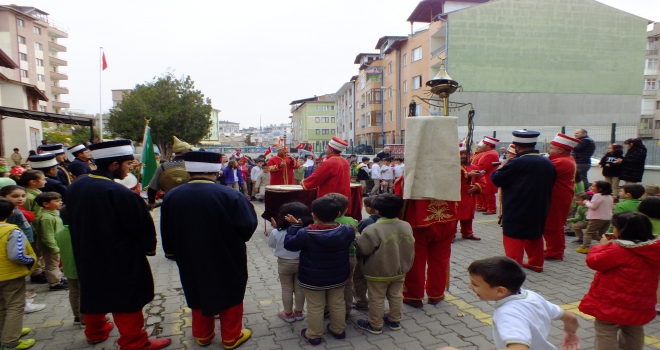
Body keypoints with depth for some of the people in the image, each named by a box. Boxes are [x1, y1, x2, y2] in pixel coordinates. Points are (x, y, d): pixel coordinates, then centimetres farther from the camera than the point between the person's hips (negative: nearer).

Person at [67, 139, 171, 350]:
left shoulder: (76, 186, -3)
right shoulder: (119, 192, -28)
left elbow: (73, 220, 11)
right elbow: (141, 226, -20)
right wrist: (148, 247, -1)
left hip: (87, 254, 8)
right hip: (120, 258, -8)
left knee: (95, 291, 25)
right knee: (126, 297, 5)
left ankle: (95, 330, 44)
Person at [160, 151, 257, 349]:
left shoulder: (172, 197, -8)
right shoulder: (230, 196, -22)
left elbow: (166, 233, 3)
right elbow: (247, 227, -18)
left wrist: (173, 253, 19)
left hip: (191, 260, 4)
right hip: (227, 260, -4)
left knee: (199, 295, 23)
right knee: (230, 295, 16)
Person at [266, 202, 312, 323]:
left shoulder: (278, 233, -19)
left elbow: (272, 244, 0)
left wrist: (275, 227, 6)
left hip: (284, 263, -1)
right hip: (302, 263, 2)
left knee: (287, 289, 15)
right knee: (299, 288, 17)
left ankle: (288, 313, 27)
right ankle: (298, 312, 31)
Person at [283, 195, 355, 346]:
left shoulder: (305, 233, -25)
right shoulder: (347, 231, -17)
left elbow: (289, 244, -10)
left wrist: (294, 226, -1)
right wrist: (336, 217, 11)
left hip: (312, 279, -3)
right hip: (338, 277, 3)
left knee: (315, 307, 14)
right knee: (337, 304, 21)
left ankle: (314, 335, 29)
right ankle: (338, 330, 39)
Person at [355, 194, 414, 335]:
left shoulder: (373, 230, -26)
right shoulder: (406, 226, -5)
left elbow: (363, 248, -20)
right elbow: (410, 247, 7)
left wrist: (357, 240, -3)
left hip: (378, 272, -6)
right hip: (400, 270, 6)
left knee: (376, 299, 10)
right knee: (396, 296, 20)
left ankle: (375, 325, 23)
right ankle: (394, 321, 36)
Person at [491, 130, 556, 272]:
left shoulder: (516, 163, -21)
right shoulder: (548, 163, 2)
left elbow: (496, 179, -13)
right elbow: (549, 185, 15)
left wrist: (502, 166, 4)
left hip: (516, 211, -7)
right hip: (538, 210, 7)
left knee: (514, 237, 1)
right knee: (535, 235, 21)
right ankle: (536, 263, 32)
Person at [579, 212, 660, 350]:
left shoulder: (618, 250, -25)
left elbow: (594, 261, -15)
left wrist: (602, 246, 0)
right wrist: (614, 243, 7)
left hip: (613, 303, -8)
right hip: (639, 304, 8)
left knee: (605, 332, 4)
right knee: (633, 332, 26)